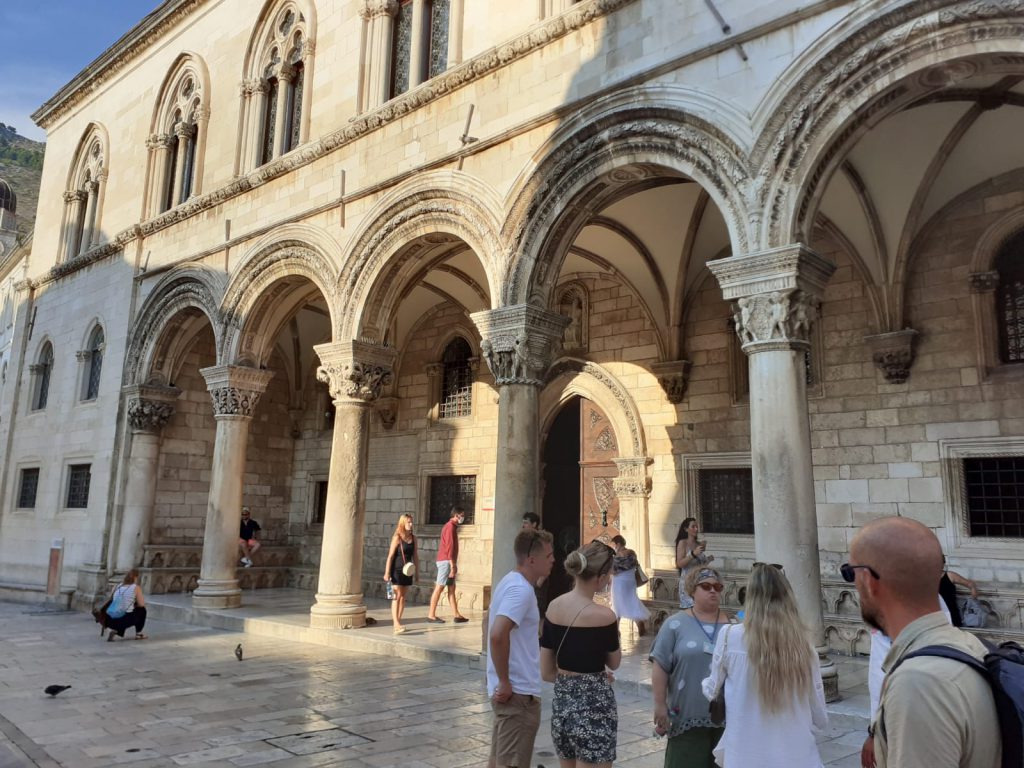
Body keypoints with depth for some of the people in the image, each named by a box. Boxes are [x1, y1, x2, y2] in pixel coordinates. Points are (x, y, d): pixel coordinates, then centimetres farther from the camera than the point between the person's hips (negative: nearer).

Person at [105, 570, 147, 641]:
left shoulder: (117, 586, 11)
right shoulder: (136, 587, -3)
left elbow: (111, 600, 21)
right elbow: (142, 604, -4)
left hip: (111, 619, 5)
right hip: (125, 619, -5)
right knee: (142, 610, 23)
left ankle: (114, 630, 16)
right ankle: (138, 634, 23)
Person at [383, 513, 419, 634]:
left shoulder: (413, 538, 8)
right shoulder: (397, 538, -8)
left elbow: (415, 556, 12)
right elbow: (390, 555, -9)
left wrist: (417, 572, 12)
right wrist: (387, 572, -12)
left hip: (408, 571, 6)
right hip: (397, 570, -6)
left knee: (403, 597, 9)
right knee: (397, 596, -10)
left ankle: (398, 622, 18)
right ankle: (396, 625, -16)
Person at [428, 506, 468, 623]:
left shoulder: (452, 526, 17)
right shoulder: (450, 526, -13)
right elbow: (449, 547, -19)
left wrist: (454, 565, 18)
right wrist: (452, 565, -20)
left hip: (448, 562, 10)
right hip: (446, 561, -10)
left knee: (451, 588, 8)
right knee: (439, 587, -5)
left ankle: (457, 615, 10)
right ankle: (431, 615, -1)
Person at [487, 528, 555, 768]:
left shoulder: (511, 582, 10)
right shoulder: (521, 589, -20)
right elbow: (497, 635, -32)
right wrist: (504, 682, -22)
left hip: (512, 688, 10)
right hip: (518, 693, -10)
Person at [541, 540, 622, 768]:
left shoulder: (554, 607, -1)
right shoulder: (602, 615, -18)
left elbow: (546, 672, 4)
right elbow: (614, 663, 1)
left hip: (561, 706, 7)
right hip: (594, 709, -6)